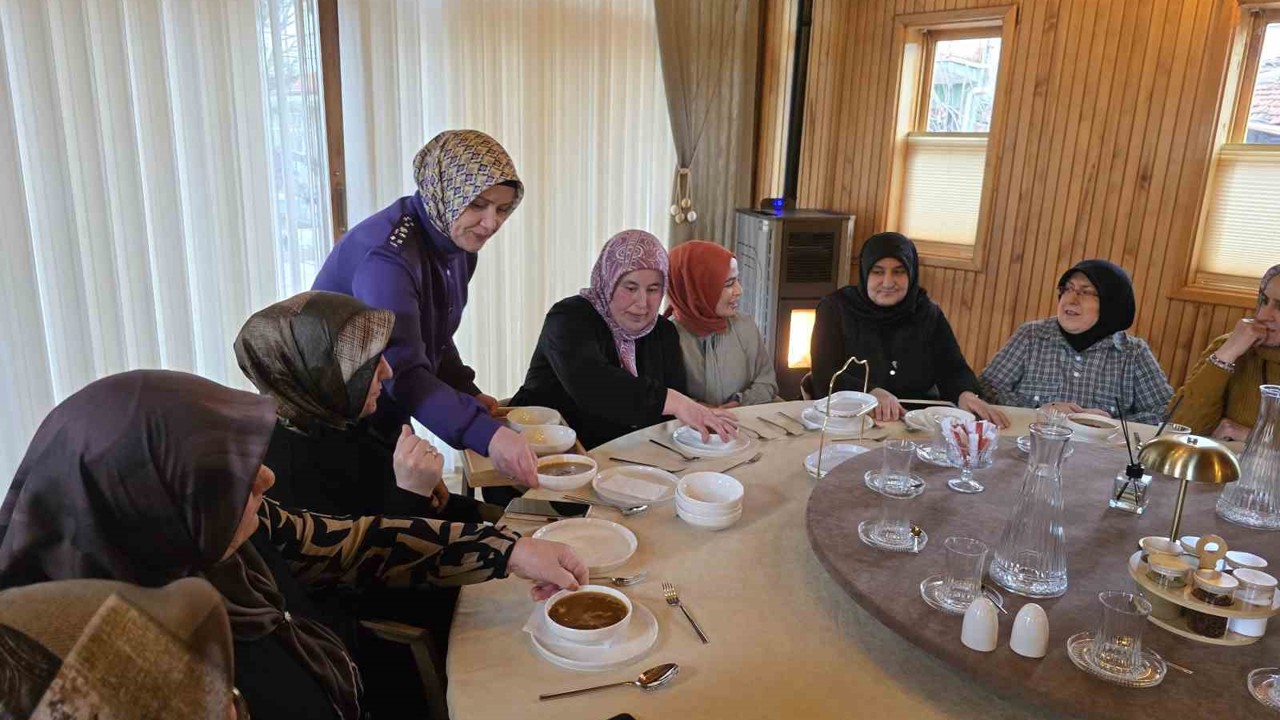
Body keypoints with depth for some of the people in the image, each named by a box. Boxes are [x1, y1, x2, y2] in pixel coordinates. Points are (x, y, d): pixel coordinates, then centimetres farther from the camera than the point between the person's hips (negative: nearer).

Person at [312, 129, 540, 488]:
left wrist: (468, 393, -1)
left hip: (387, 421, 8)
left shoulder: (458, 245, 0)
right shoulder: (387, 254, -29)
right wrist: (487, 435, -48)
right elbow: (402, 371, -38)